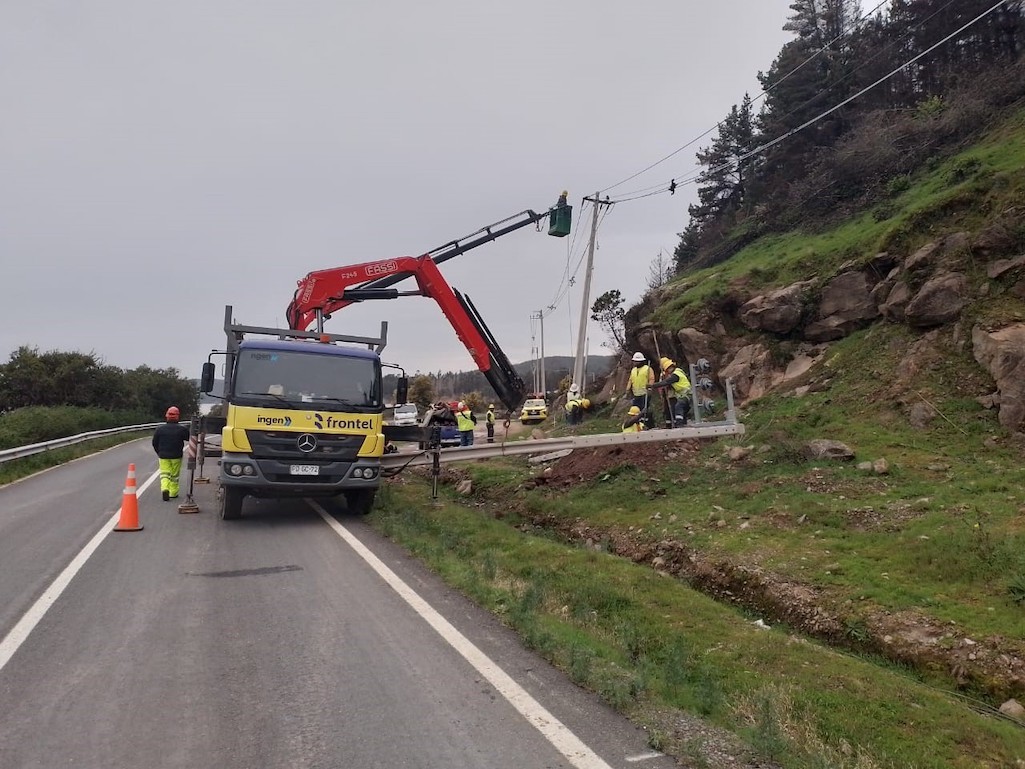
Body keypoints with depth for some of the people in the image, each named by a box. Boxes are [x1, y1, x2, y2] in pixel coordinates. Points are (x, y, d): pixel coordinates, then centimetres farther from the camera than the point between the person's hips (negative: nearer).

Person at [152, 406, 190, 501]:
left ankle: (165, 489, -19)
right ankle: (173, 493, 16)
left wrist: (159, 453, 19)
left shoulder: (160, 429, -2)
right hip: (176, 456, -1)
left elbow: (155, 443, 5)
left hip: (163, 456, 1)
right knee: (175, 475, 11)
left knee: (164, 473, 4)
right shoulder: (182, 429, -9)